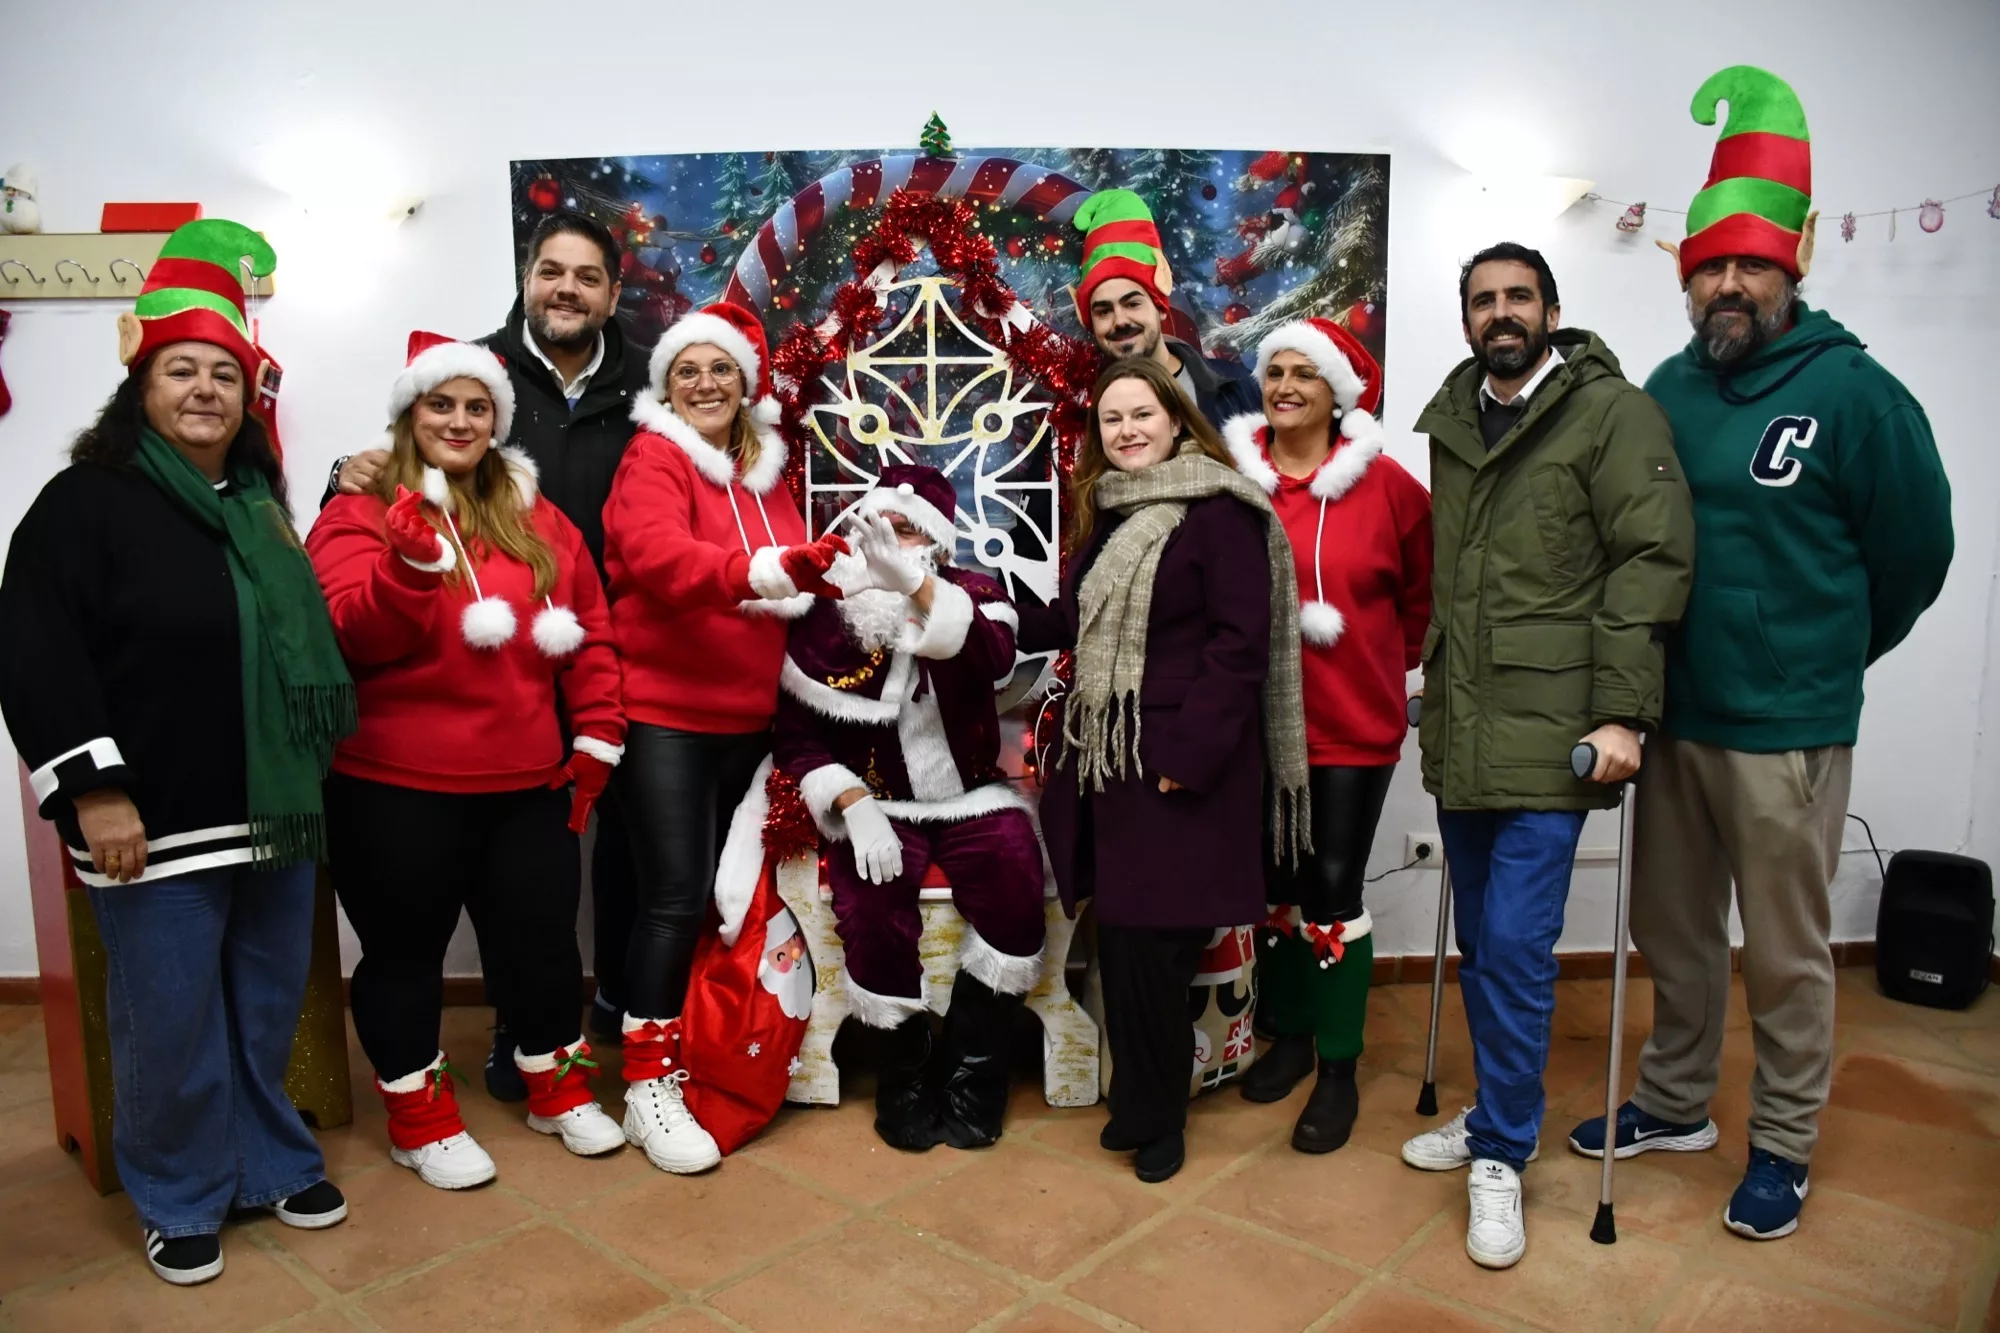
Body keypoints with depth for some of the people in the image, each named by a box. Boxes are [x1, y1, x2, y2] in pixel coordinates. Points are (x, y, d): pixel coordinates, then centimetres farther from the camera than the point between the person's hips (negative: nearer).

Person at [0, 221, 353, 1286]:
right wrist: (94, 789, -19)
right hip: (158, 824, -6)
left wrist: (313, 769, 20)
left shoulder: (259, 500, 12)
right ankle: (180, 1200, 26)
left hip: (273, 809, 6)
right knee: (171, 1024, 5)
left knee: (268, 1008, 17)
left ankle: (272, 1163, 35)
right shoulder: (87, 501, -8)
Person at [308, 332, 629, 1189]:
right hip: (396, 787, -4)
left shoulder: (536, 518, 10)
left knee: (542, 936, 14)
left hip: (526, 781, 4)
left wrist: (597, 736, 5)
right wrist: (413, 561, -32)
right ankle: (417, 1115, 29)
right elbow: (355, 639, -16)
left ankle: (557, 1089, 34)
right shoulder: (359, 514, -4)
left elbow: (589, 630, 10)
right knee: (406, 951, 10)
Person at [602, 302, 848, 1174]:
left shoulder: (765, 466, 15)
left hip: (750, 713, 7)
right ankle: (648, 1088, 3)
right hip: (665, 710, -6)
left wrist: (820, 576, -2)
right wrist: (759, 571, -42)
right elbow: (656, 553, -26)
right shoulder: (652, 459, -6)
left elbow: (796, 573, 21)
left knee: (732, 892, 13)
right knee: (677, 897, -9)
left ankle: (708, 1052, 30)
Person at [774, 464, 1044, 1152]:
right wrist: (852, 804, -17)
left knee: (1016, 886, -28)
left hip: (973, 794, 1)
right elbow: (794, 733, 0)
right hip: (878, 804, 0)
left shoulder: (972, 592, 0)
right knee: (872, 905, -30)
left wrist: (912, 583, -40)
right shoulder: (824, 613, -1)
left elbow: (995, 656, -25)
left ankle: (973, 1075, -8)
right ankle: (901, 1078, -5)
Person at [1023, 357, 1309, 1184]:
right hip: (1108, 754, 7)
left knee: (1151, 942, -2)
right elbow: (1074, 621, 17)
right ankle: (1145, 1106, 27)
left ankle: (1152, 1116, 19)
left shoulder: (1219, 511, -9)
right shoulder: (1107, 512, 16)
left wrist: (1190, 751, -19)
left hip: (1185, 756, -7)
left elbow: (1241, 638, -14)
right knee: (1123, 940, 10)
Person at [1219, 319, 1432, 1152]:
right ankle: (1289, 1037, 34)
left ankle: (1340, 1071, 19)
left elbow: (1425, 595, 7)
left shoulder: (1387, 486, -5)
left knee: (1334, 890, 2)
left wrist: (1390, 662, 4)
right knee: (1273, 882, 14)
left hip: (1353, 722, -2)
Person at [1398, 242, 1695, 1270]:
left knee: (1514, 944, -6)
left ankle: (1501, 1156, 12)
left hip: (1549, 731, -6)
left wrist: (1622, 712, -16)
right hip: (1460, 730, 6)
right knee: (1479, 941, 15)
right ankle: (1498, 1113, 33)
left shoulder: (1612, 411, -5)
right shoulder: (1450, 421, 14)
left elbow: (1652, 561, -11)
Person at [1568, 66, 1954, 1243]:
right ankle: (1677, 1105, 36)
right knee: (1675, 933, 17)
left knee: (1787, 955, 8)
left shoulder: (1854, 392, -10)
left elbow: (1914, 553, -2)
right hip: (1672, 716, 5)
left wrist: (1827, 657, 8)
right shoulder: (1668, 390, 5)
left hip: (1787, 732, -5)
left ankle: (1785, 1149, 27)